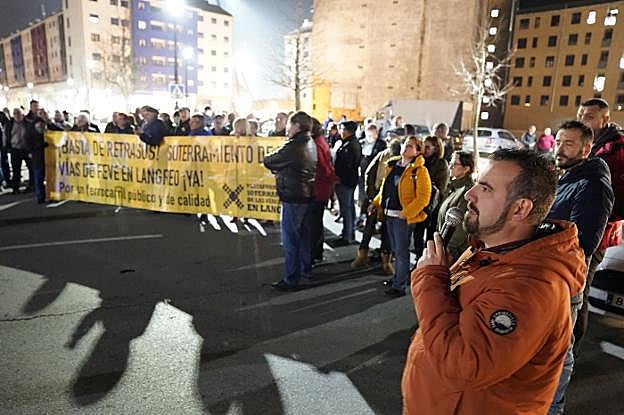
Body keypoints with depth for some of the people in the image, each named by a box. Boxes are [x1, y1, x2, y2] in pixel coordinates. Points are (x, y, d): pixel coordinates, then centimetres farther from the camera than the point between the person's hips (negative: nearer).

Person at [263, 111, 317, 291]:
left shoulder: (294, 146, -20)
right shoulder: (310, 144, 9)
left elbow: (268, 162, -13)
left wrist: (268, 158, 8)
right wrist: (281, 169, 0)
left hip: (293, 198, -9)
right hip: (307, 196, 9)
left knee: (290, 239, 0)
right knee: (302, 234, 21)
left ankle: (291, 279, 8)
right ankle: (305, 269, 34)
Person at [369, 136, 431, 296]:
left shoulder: (419, 171, -11)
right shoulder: (393, 165, 11)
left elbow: (423, 197, -17)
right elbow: (385, 188, 21)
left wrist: (406, 213, -21)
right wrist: (376, 202, 10)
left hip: (403, 217, -7)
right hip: (389, 214, 7)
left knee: (401, 251, 0)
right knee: (395, 249, 19)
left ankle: (400, 286, 10)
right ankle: (398, 277, 34)